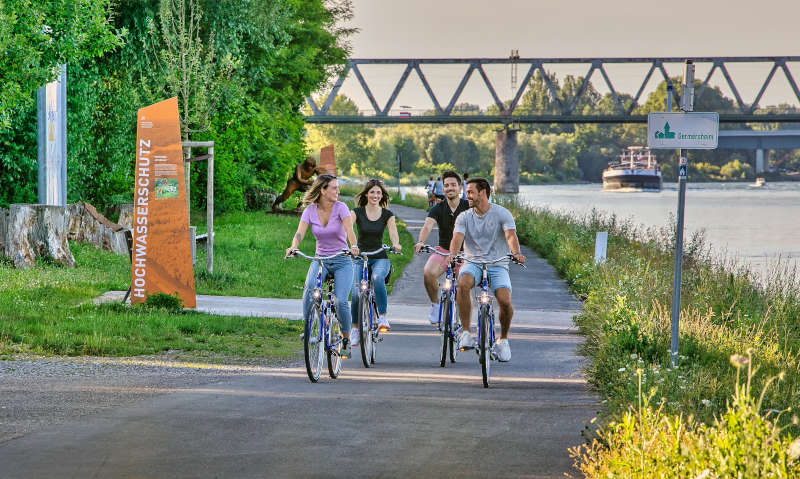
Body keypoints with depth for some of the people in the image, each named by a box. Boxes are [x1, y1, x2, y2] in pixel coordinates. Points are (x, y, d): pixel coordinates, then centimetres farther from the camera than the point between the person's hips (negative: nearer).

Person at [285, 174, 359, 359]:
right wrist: (293, 247, -36)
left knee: (340, 301, -17)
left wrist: (353, 246, -44)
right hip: (320, 259, 1)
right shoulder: (310, 210, -3)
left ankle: (346, 340, 6)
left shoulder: (340, 207, -8)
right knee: (310, 287, -30)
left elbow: (349, 229, -24)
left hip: (342, 261, -1)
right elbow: (300, 233, -14)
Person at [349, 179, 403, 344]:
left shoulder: (387, 214, 4)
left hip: (380, 258, 0)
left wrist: (396, 244, -34)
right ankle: (355, 328, 7)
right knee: (356, 293, -13)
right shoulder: (357, 212, 0)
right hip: (360, 257, 0)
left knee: (377, 278, -34)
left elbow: (393, 231, -11)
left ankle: (382, 318, -27)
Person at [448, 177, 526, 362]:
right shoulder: (464, 217, 6)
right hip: (472, 263, 1)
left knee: (505, 300, -23)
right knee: (463, 284, -34)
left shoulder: (502, 214, -1)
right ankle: (466, 333, -26)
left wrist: (516, 253, -38)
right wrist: (452, 255, -32)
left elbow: (511, 236, -16)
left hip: (497, 265, -1)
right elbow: (457, 238, -10)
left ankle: (503, 339, 6)